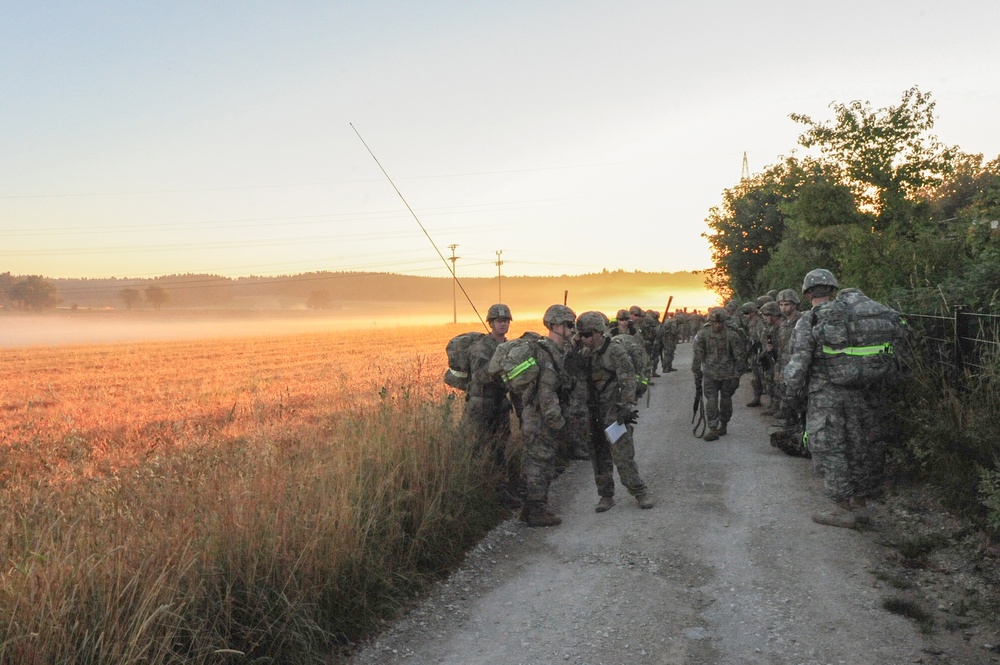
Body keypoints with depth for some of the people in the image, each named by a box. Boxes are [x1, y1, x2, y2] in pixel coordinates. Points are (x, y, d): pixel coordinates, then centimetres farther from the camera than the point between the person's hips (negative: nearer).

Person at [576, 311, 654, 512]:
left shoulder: (615, 351, -11)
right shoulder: (586, 354, 10)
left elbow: (628, 380, -17)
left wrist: (627, 408, -23)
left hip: (614, 412, -7)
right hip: (595, 414, 7)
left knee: (623, 456, -6)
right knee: (599, 457, 9)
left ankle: (640, 492, 9)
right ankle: (606, 496, 19)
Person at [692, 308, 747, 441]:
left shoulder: (732, 335, -11)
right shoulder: (702, 335, -6)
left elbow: (740, 356, -7)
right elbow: (697, 356, 1)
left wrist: (736, 376, -8)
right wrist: (697, 375, 3)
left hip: (728, 374, -1)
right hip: (710, 374, 1)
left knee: (725, 400, 10)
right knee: (711, 401, -7)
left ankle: (723, 425, 27)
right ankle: (713, 429, -4)